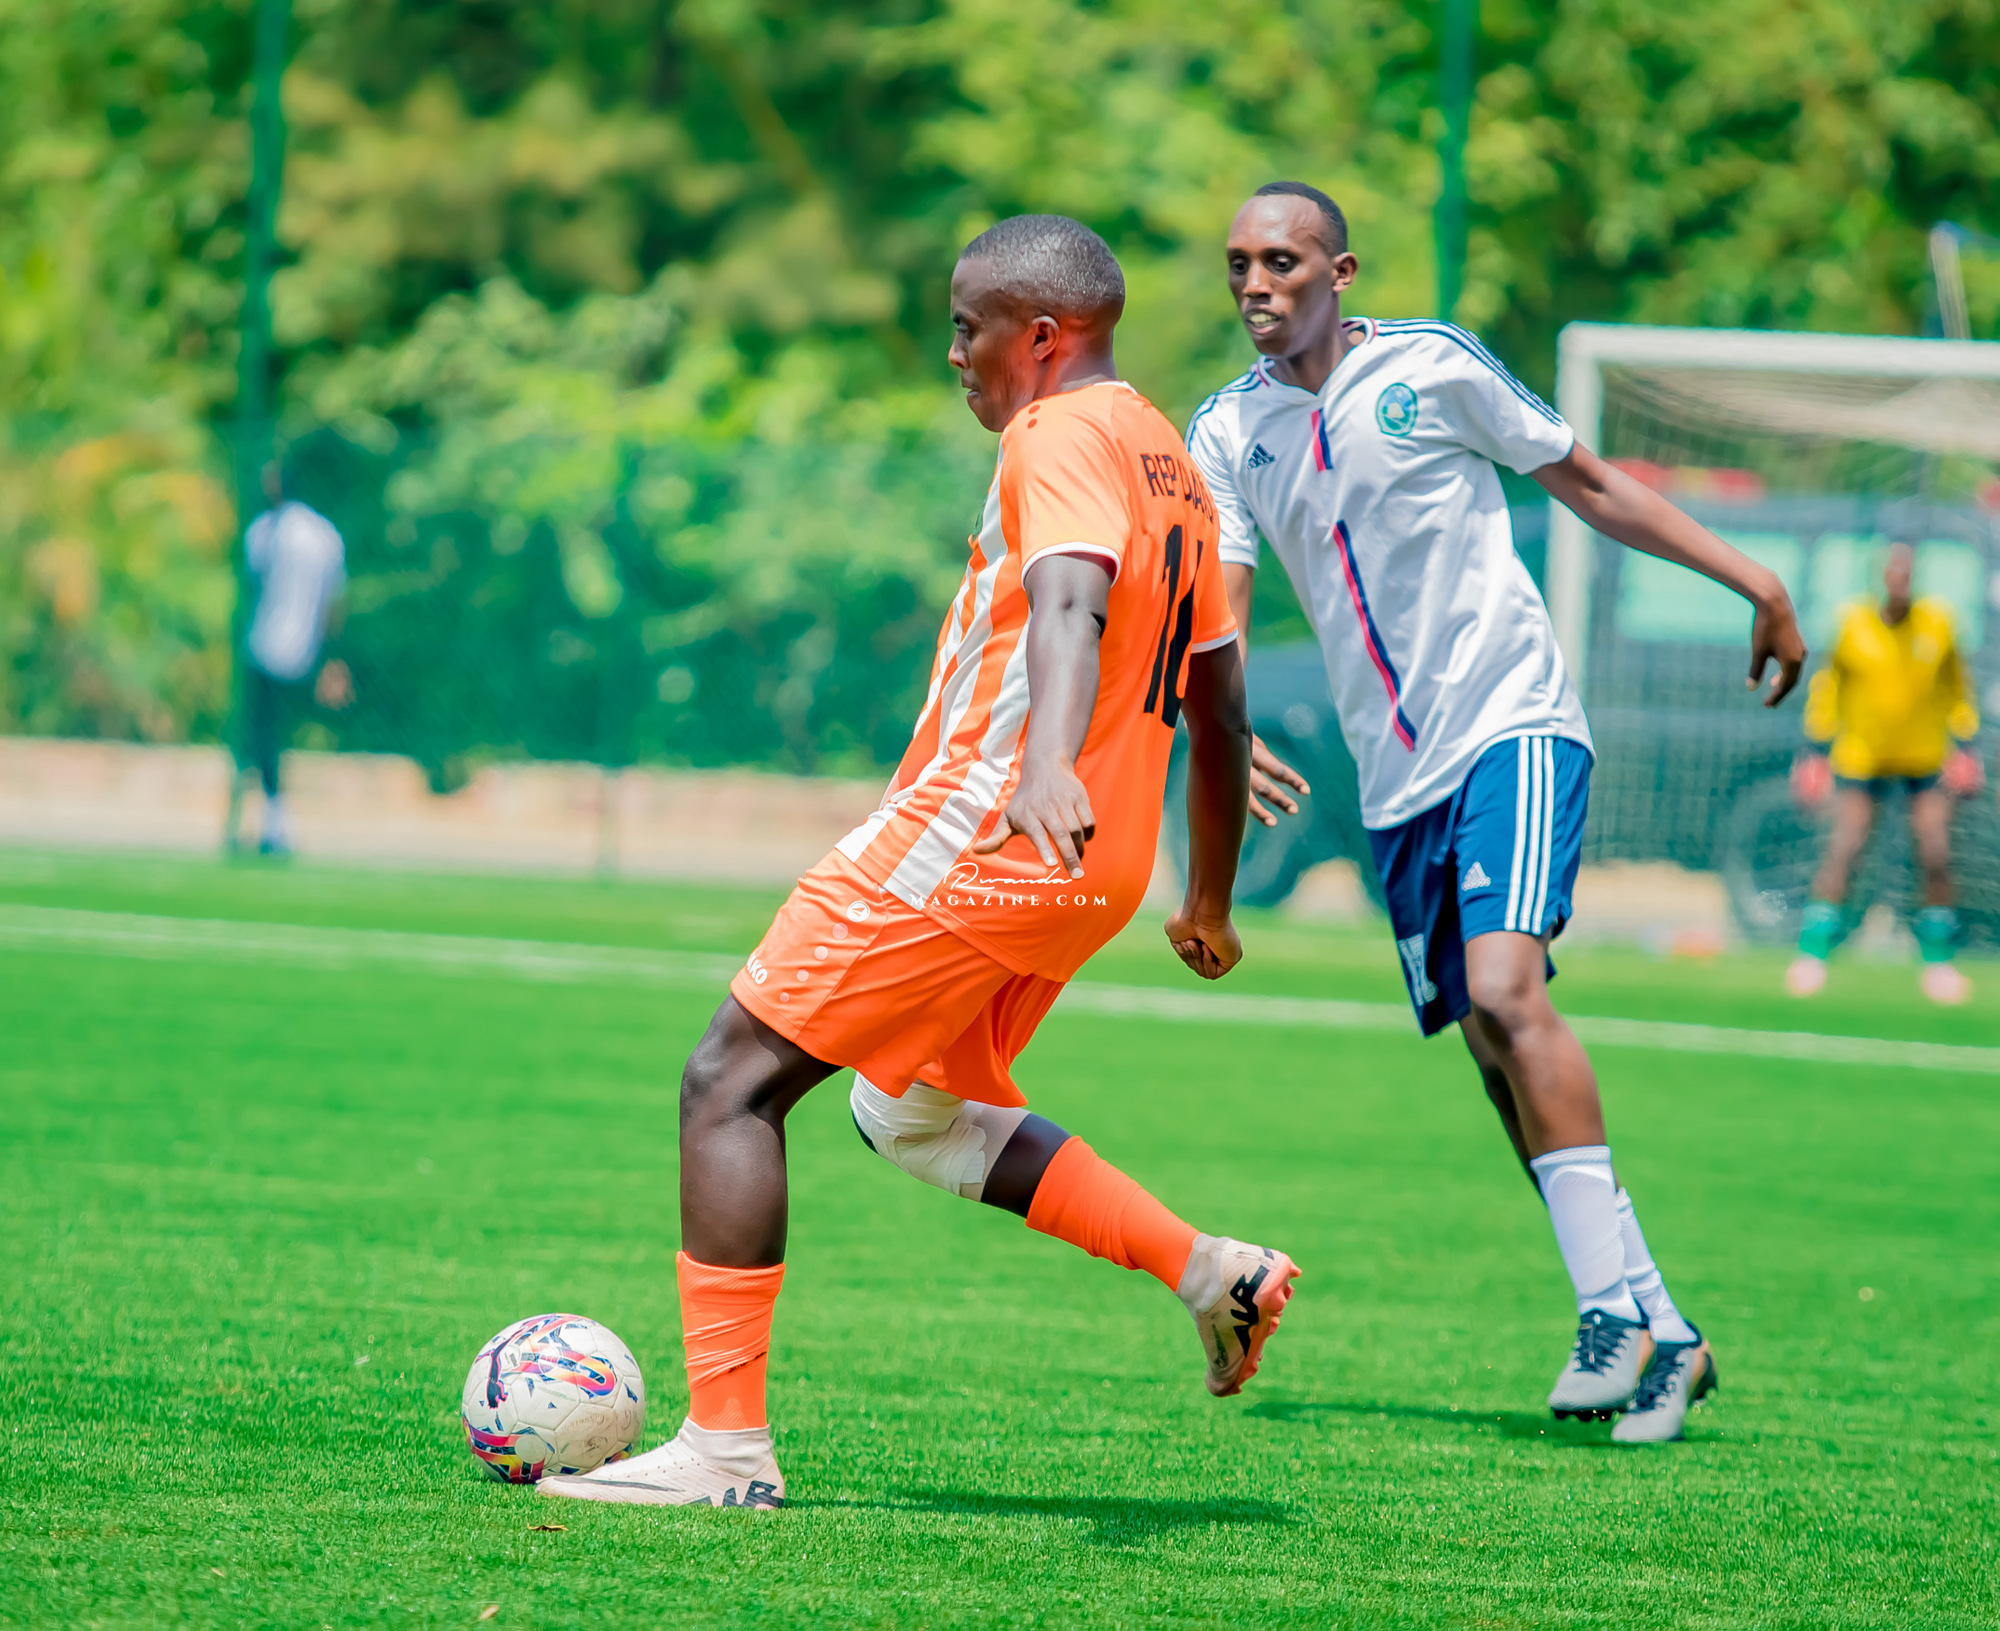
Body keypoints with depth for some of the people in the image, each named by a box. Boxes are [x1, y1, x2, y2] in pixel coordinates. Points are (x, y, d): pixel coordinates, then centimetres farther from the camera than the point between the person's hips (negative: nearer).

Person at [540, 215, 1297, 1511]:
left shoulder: (1062, 439, -10)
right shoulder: (1174, 464, 19)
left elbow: (1071, 602, -31)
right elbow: (1219, 705, 25)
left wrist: (1048, 763, -48)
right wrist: (1209, 900, 34)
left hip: (977, 834, -10)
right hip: (1097, 874, 10)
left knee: (731, 1081, -6)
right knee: (918, 1111, 28)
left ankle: (725, 1444, -11)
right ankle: (1213, 1271, 19)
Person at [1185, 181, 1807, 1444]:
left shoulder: (1434, 369, -2)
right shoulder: (1229, 430, 7)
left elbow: (1586, 482, 7)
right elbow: (1214, 600, 0)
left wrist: (1752, 581, 6)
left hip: (1512, 724, -5)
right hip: (1397, 778, 5)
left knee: (1506, 992, -23)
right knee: (1492, 1049, 2)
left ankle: (1618, 1307, -23)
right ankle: (1660, 1338, 8)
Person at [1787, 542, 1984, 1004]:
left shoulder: (1937, 623, -4)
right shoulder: (1853, 625, -8)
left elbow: (1956, 685, 9)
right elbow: (1827, 687, 4)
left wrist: (1963, 745, 6)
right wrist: (1816, 749, 2)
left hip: (1927, 756, 1)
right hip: (1862, 754, -1)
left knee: (1935, 855, -6)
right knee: (1844, 848, -11)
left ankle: (1938, 958, 9)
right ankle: (1813, 949, -2)